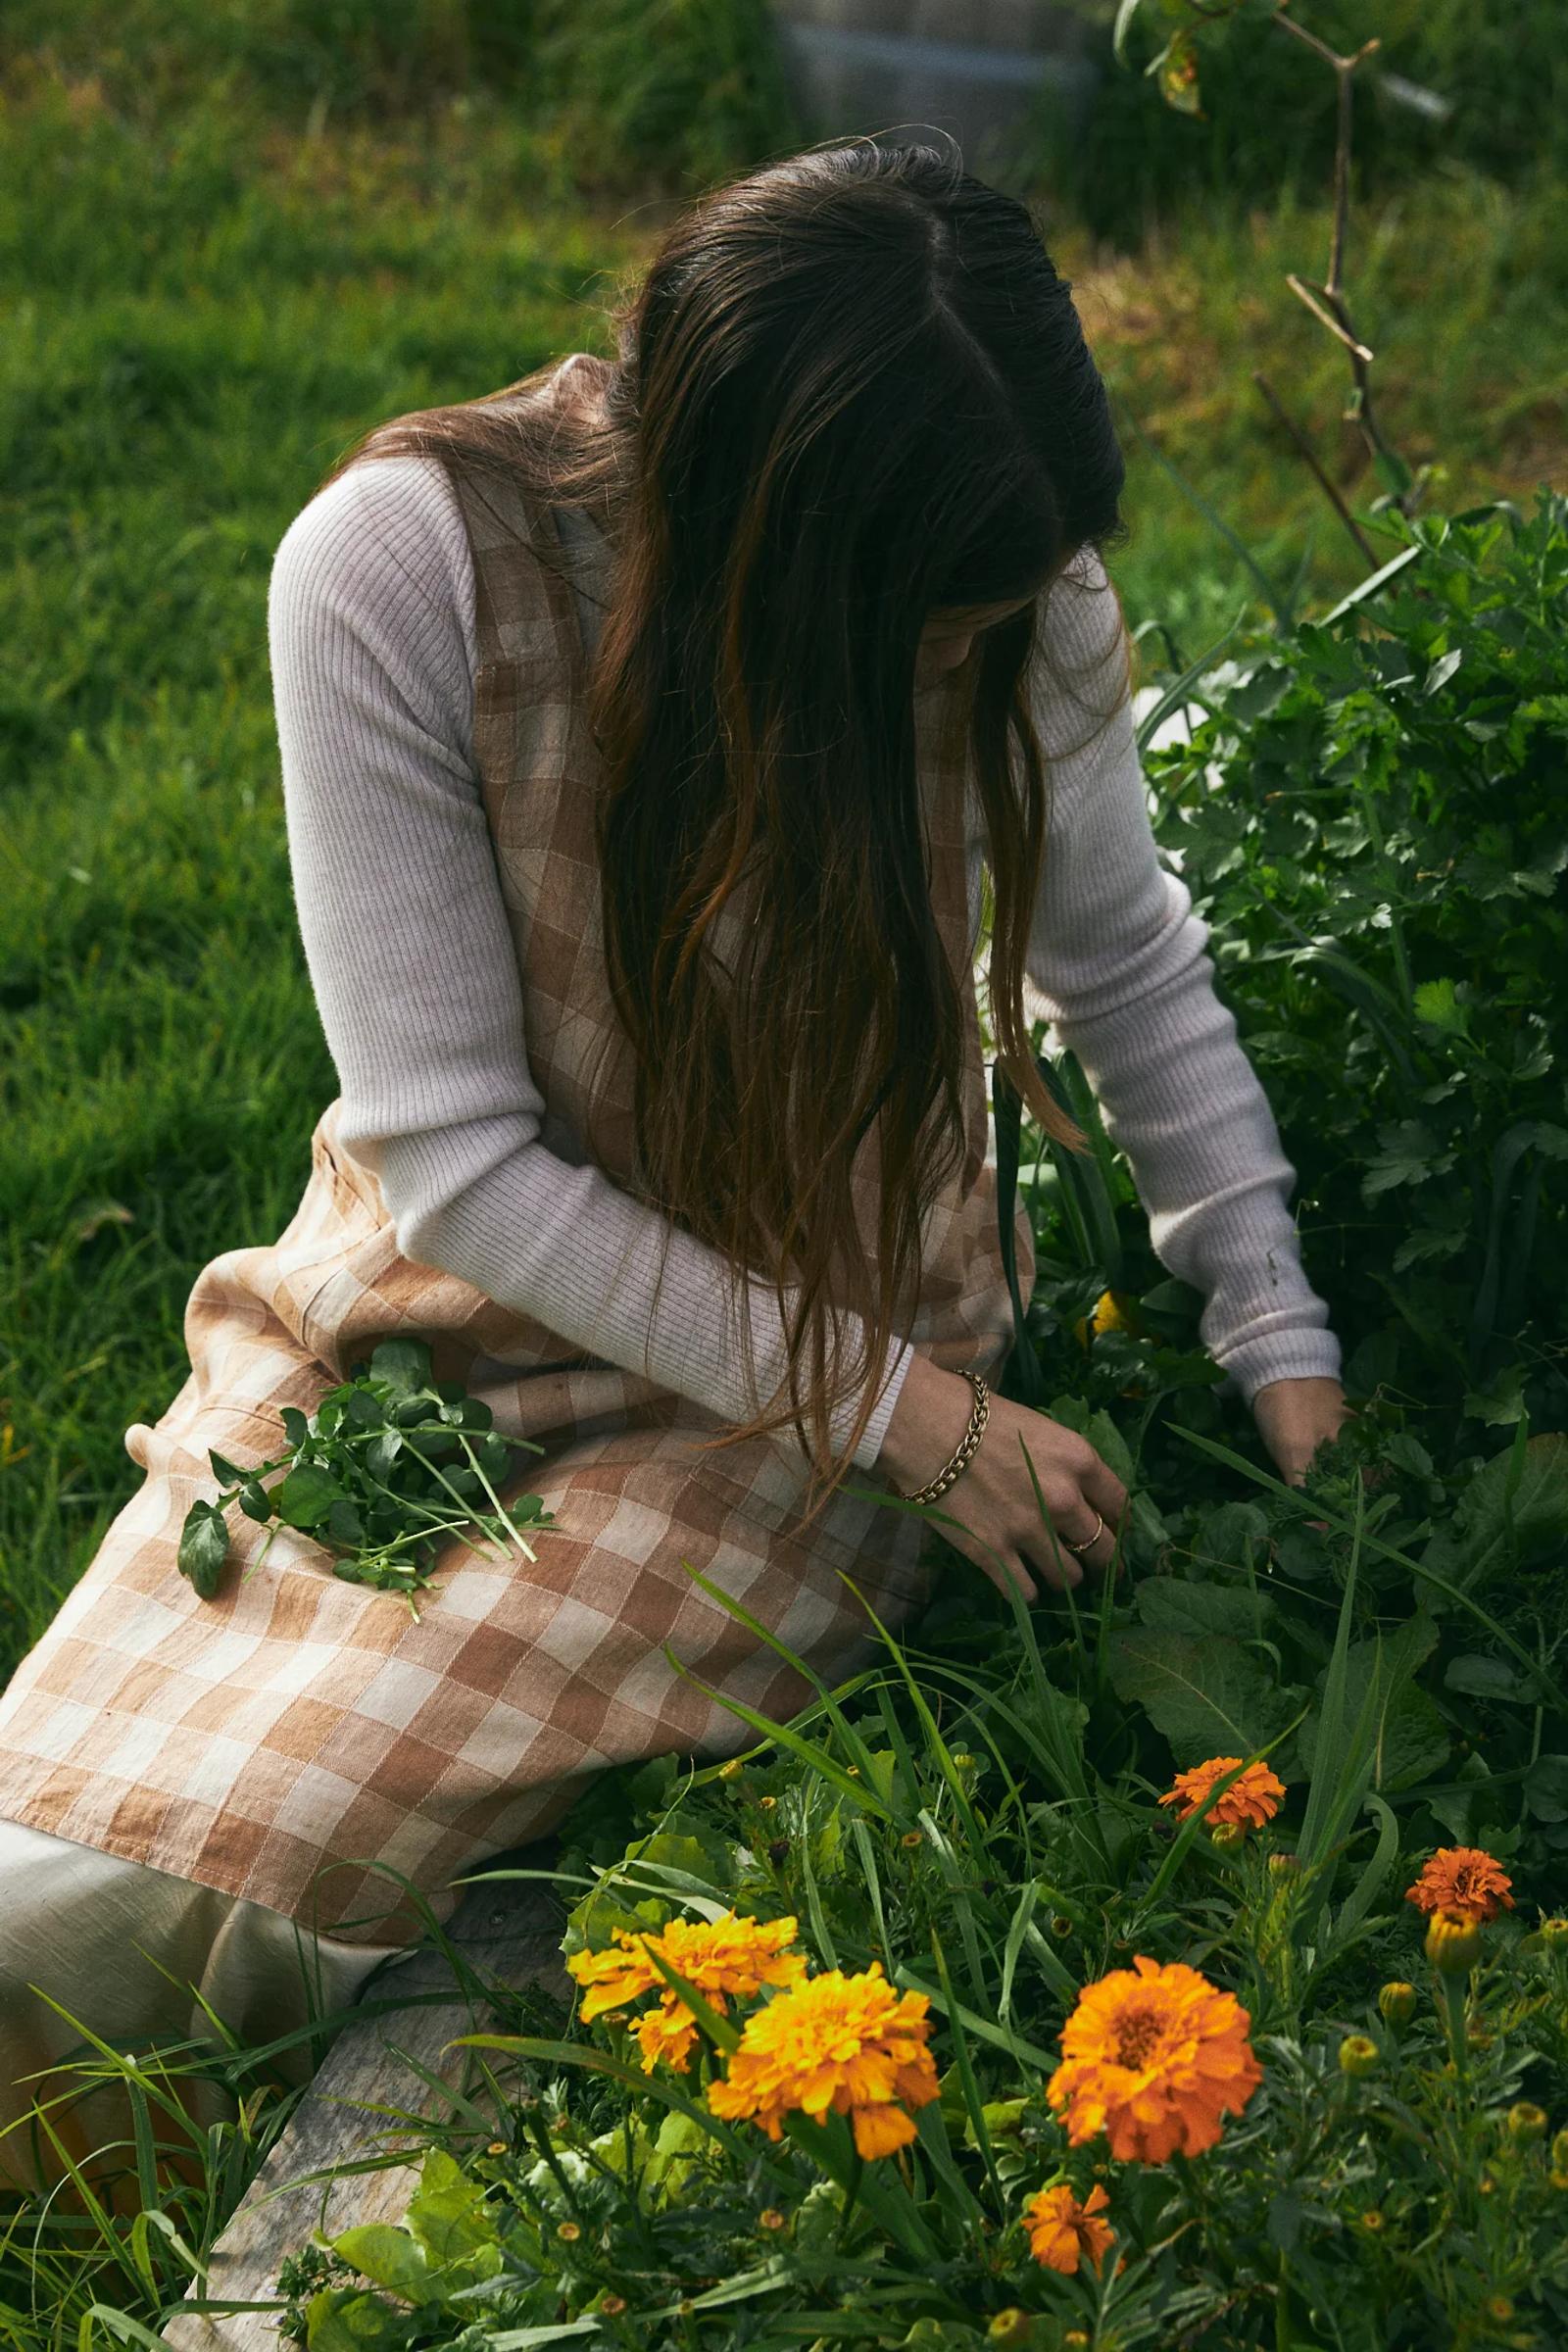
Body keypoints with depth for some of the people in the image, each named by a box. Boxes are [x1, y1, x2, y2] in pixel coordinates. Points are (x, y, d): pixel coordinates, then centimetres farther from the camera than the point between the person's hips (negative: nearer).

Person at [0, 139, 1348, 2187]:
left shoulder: (1019, 593, -17)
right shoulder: (403, 565, -25)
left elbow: (1131, 968, 4)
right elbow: (455, 1159, -20)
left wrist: (1283, 1343, -2)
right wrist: (902, 1412, -19)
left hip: (846, 1343, -1)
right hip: (459, 1307, 1)